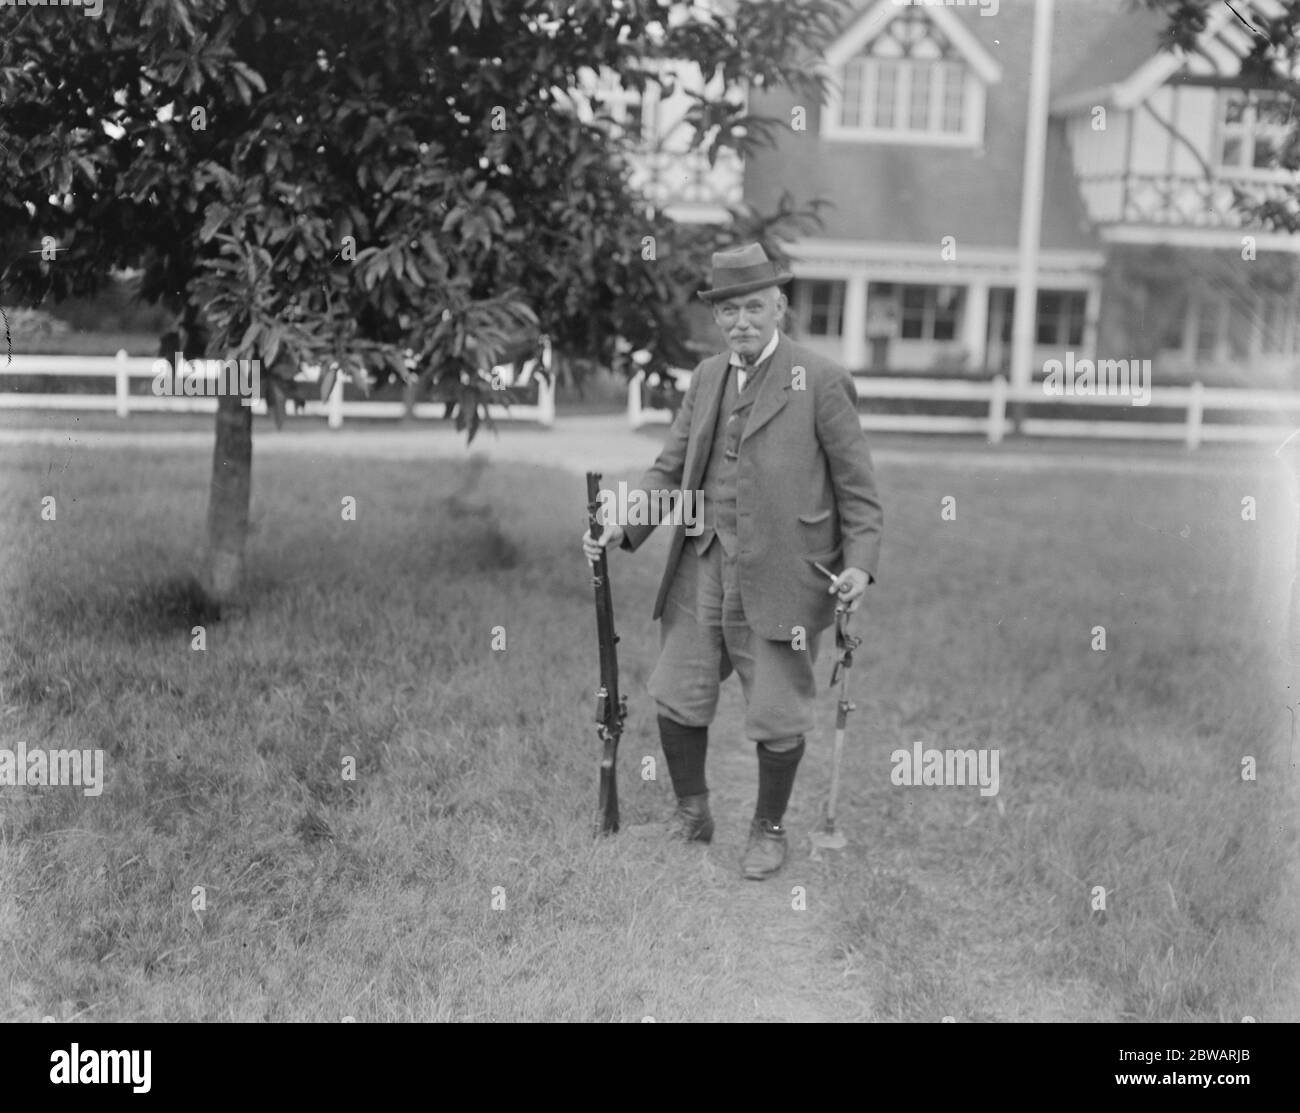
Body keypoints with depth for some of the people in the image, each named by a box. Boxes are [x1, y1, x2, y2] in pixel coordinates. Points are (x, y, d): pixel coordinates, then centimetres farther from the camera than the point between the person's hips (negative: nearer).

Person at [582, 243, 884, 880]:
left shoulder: (820, 381, -4)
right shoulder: (707, 377, 13)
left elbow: (857, 488, -2)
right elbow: (671, 468, 13)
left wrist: (860, 564, -14)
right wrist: (623, 527, -2)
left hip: (780, 577, -5)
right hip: (702, 567, 5)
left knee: (776, 718, 3)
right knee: (676, 700, 8)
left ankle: (769, 830, 25)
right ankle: (691, 815, 30)